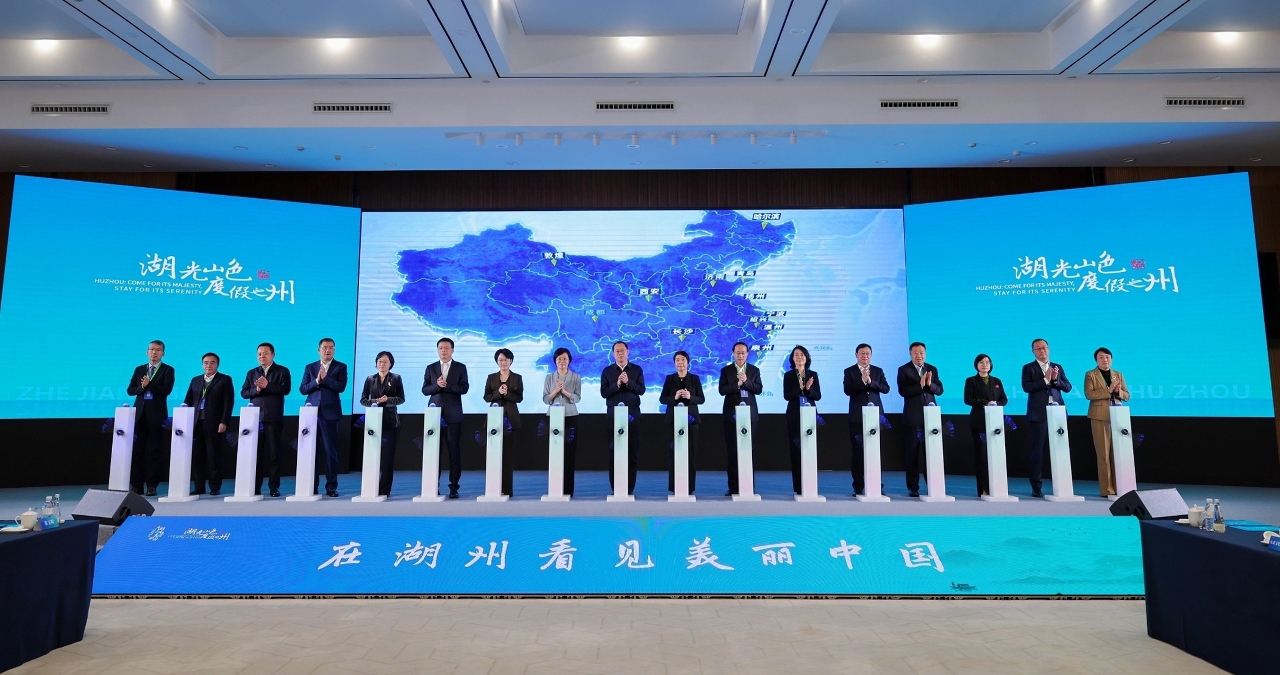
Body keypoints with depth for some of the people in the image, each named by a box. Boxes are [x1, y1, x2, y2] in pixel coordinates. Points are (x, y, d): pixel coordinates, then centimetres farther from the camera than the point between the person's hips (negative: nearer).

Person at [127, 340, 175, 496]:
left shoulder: (168, 370, 4)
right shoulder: (139, 369, 16)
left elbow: (167, 390, -9)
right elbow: (130, 390, 9)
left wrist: (149, 385, -17)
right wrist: (141, 387, -10)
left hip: (157, 414, -4)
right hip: (139, 413, 4)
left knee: (155, 450, -1)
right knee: (137, 449, 3)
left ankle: (152, 485, 3)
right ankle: (137, 485, 8)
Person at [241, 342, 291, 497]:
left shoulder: (282, 371, 4)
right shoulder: (251, 373, 15)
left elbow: (286, 389, -9)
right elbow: (243, 393, 7)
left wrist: (267, 385, -18)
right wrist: (256, 389, -11)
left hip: (274, 418, -3)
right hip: (255, 418, 3)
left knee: (274, 453, 0)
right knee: (255, 453, 4)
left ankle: (274, 487, 4)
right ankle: (255, 487, 10)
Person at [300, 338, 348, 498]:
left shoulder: (341, 367, 5)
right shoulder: (310, 367, 13)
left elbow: (341, 387, -9)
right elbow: (302, 389, 4)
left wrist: (325, 378, -13)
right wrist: (316, 381, -11)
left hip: (330, 413, -3)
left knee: (331, 450, 0)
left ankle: (331, 486, 5)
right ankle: (312, 486, 14)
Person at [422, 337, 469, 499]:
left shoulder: (461, 367, 5)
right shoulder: (431, 368, 11)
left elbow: (464, 388, -5)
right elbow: (425, 390, 4)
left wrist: (446, 385, -14)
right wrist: (437, 385, -14)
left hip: (453, 414, -2)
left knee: (454, 451, -2)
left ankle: (454, 487, 3)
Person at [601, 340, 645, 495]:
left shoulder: (637, 370, 6)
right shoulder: (607, 371, 6)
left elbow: (641, 390, -3)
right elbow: (603, 392, -2)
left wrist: (628, 382, -17)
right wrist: (617, 384, -16)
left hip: (632, 415, 0)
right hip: (613, 415, 0)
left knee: (631, 451, 0)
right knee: (613, 451, 0)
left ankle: (629, 487, 7)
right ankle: (615, 487, 7)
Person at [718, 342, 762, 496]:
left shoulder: (754, 370, 9)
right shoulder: (725, 370, 5)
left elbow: (759, 389, -1)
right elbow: (722, 390, -6)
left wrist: (746, 381, -16)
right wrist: (737, 384, -17)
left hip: (750, 415, 1)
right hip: (731, 415, -1)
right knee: (732, 451, 0)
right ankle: (733, 487, 5)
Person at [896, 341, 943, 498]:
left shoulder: (932, 369, 11)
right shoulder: (904, 370, -1)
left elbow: (940, 390, 5)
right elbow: (903, 391, -12)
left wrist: (930, 384, -14)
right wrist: (920, 385, -22)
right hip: (912, 418, -3)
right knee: (912, 454, 2)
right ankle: (913, 488, 9)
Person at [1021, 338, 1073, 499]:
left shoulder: (1058, 367, 16)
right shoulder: (1028, 368, 4)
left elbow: (1068, 387, 7)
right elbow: (1026, 387, -11)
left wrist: (1056, 379, -9)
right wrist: (1045, 380, -15)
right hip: (1038, 415, -3)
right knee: (1037, 450, -1)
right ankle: (1036, 486, 4)